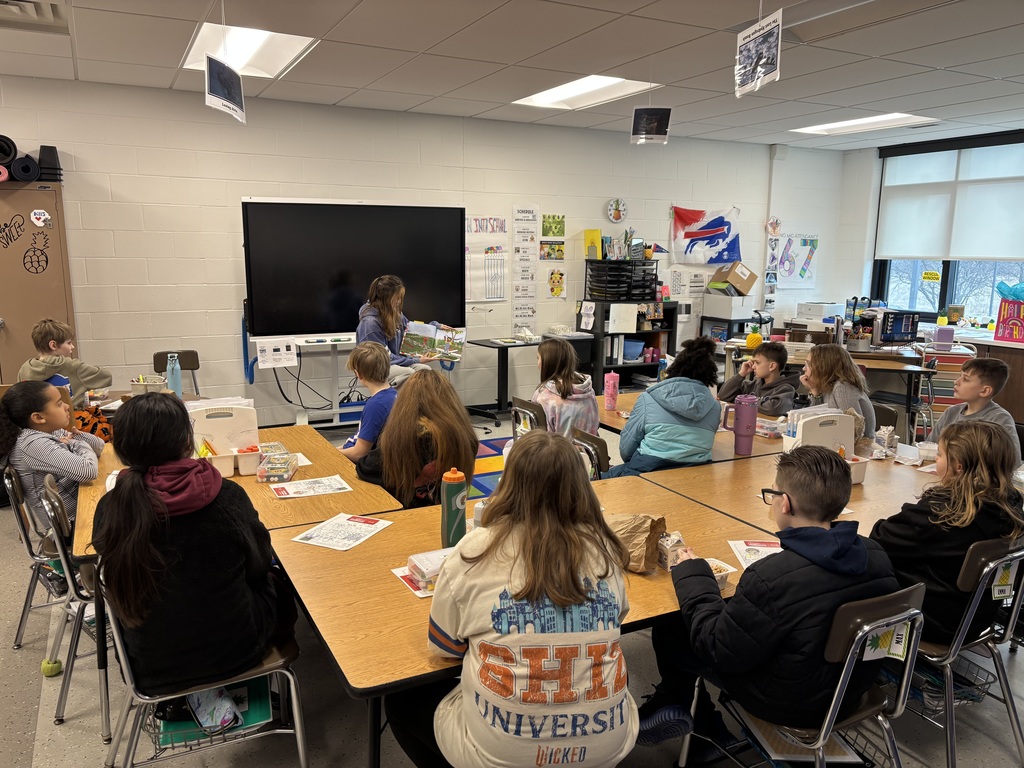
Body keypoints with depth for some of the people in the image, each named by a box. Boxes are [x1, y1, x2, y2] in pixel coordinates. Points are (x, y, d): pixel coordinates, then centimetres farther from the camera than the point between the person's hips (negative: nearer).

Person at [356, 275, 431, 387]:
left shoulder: (395, 314, 5)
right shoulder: (370, 322, -19)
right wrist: (415, 360, -17)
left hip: (396, 361, 7)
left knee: (425, 369, -22)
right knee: (409, 373, -34)